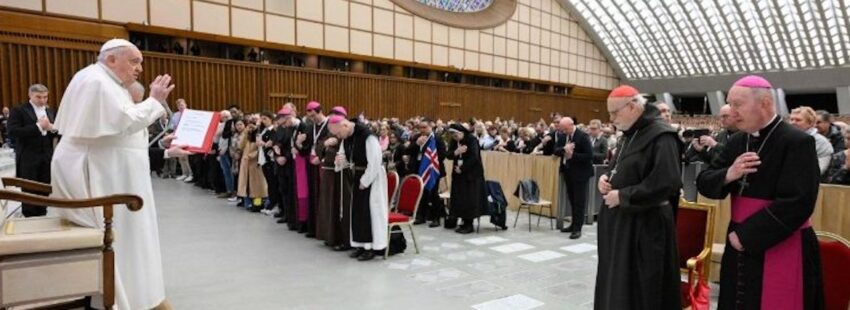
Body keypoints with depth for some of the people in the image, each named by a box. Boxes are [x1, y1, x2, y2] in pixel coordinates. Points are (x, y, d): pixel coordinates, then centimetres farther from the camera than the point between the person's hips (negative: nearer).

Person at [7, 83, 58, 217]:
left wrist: (52, 128, -10)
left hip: (47, 157, 4)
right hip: (28, 158, -4)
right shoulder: (18, 111, -3)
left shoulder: (50, 112, 13)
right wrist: (38, 127, -20)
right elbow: (12, 132, -15)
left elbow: (57, 133, 13)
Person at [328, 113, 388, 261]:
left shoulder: (367, 136, -25)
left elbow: (374, 163, -23)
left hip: (372, 176, -8)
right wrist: (340, 161, -11)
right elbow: (346, 158, 13)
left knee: (370, 210, -4)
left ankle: (372, 247, 6)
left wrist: (365, 182, -16)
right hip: (358, 175, 8)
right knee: (357, 210, 9)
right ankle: (361, 245, 19)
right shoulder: (346, 138, 0)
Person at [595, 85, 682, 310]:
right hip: (620, 221, 9)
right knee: (617, 285, 16)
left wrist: (622, 196, -20)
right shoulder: (629, 135, 12)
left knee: (641, 291, 2)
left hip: (645, 226, -9)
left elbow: (666, 183, -27)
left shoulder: (661, 135, -17)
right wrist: (606, 178, 2)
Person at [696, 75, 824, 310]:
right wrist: (728, 175, -15)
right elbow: (704, 183, 6)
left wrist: (745, 235, -16)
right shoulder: (737, 142, 6)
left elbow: (796, 204, -21)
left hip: (782, 251, -6)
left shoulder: (797, 142, -14)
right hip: (740, 249, 6)